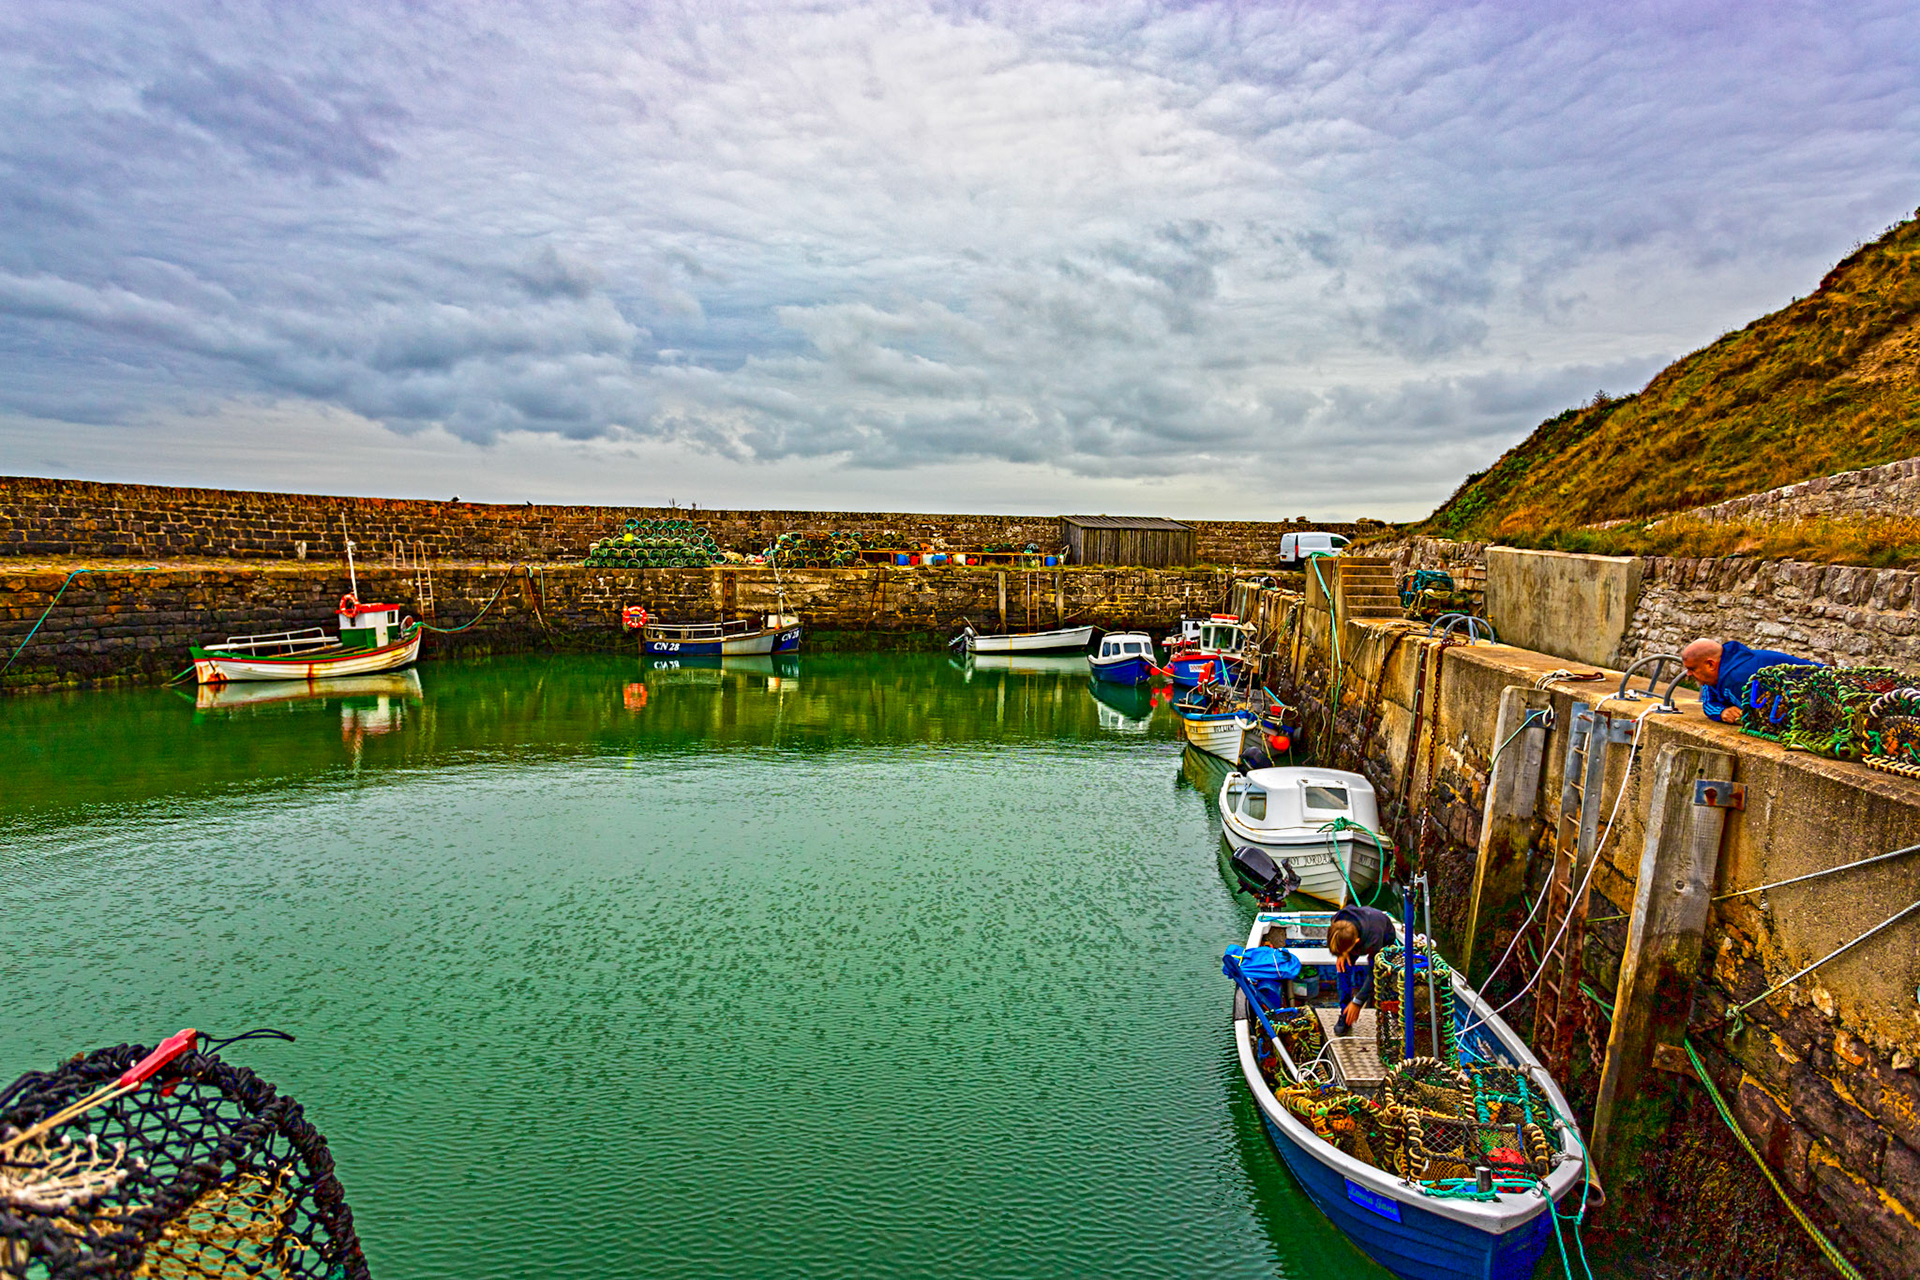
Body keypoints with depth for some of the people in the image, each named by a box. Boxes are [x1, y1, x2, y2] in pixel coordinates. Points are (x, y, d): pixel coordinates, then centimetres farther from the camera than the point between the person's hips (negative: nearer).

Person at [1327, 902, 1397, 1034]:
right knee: (1343, 968, -16)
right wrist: (1341, 954, -26)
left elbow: (1374, 974, -33)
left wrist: (1357, 1002, -29)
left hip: (1384, 938, -3)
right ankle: (1345, 1015, -5)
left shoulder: (1373, 939, -46)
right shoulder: (1336, 920, -36)